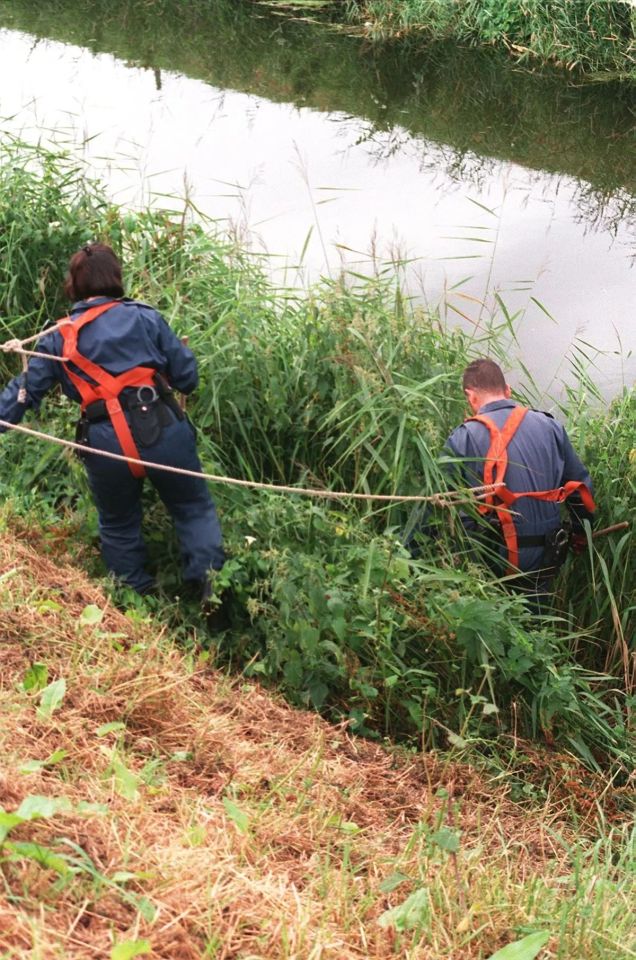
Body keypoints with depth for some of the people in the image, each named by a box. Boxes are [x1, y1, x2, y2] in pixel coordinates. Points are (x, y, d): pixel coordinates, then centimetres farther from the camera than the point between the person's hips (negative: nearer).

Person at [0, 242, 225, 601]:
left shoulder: (59, 339, 11)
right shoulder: (144, 316, 5)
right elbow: (188, 377, 6)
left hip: (105, 445, 2)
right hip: (161, 429, -2)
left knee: (119, 525, 23)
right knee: (194, 507, 15)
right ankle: (210, 579, 0)